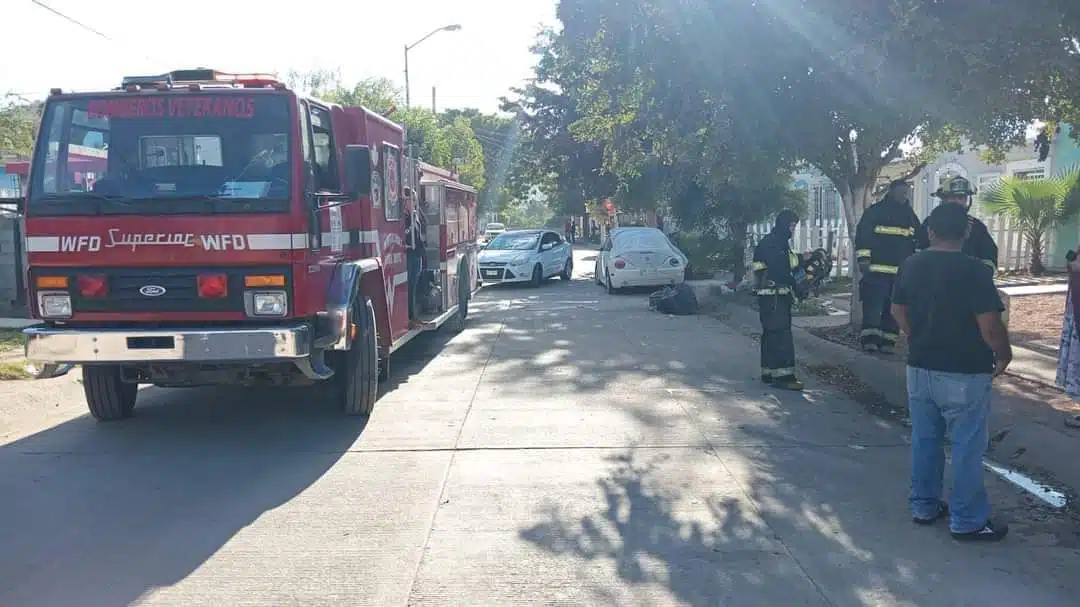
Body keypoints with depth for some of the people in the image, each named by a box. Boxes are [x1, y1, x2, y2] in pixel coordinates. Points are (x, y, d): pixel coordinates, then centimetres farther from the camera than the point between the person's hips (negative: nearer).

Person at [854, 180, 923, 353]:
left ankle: (887, 342, 11)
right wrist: (863, 259, -13)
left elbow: (921, 239, 24)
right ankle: (869, 340, -10)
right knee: (873, 307, -11)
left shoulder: (910, 216, 17)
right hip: (876, 271, -6)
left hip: (902, 272, 6)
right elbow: (862, 235, -5)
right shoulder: (875, 211, 0)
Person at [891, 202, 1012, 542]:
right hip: (964, 373, -6)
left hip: (919, 368, 6)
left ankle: (924, 507, 26)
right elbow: (990, 325, -18)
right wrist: (1003, 355, 0)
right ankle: (968, 521, 13)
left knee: (924, 440, 16)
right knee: (967, 447, 5)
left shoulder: (911, 266, 1)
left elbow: (898, 312, 10)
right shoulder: (974, 270, -18)